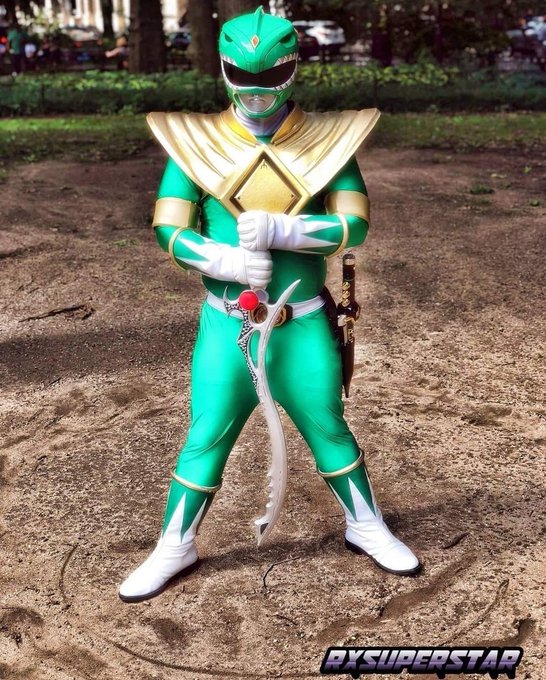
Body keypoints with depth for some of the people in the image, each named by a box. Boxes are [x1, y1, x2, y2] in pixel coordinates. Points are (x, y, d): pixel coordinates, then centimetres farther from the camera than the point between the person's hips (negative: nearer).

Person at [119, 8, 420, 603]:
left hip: (303, 325, 0)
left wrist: (278, 229, -24)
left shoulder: (328, 139, -3)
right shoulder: (197, 140, -3)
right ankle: (174, 550, 27)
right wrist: (226, 262, -25)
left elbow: (355, 225, -10)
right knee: (205, 439, 6)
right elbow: (169, 230, -7)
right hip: (225, 325, 0)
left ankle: (366, 528, 37)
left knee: (329, 430, 13)